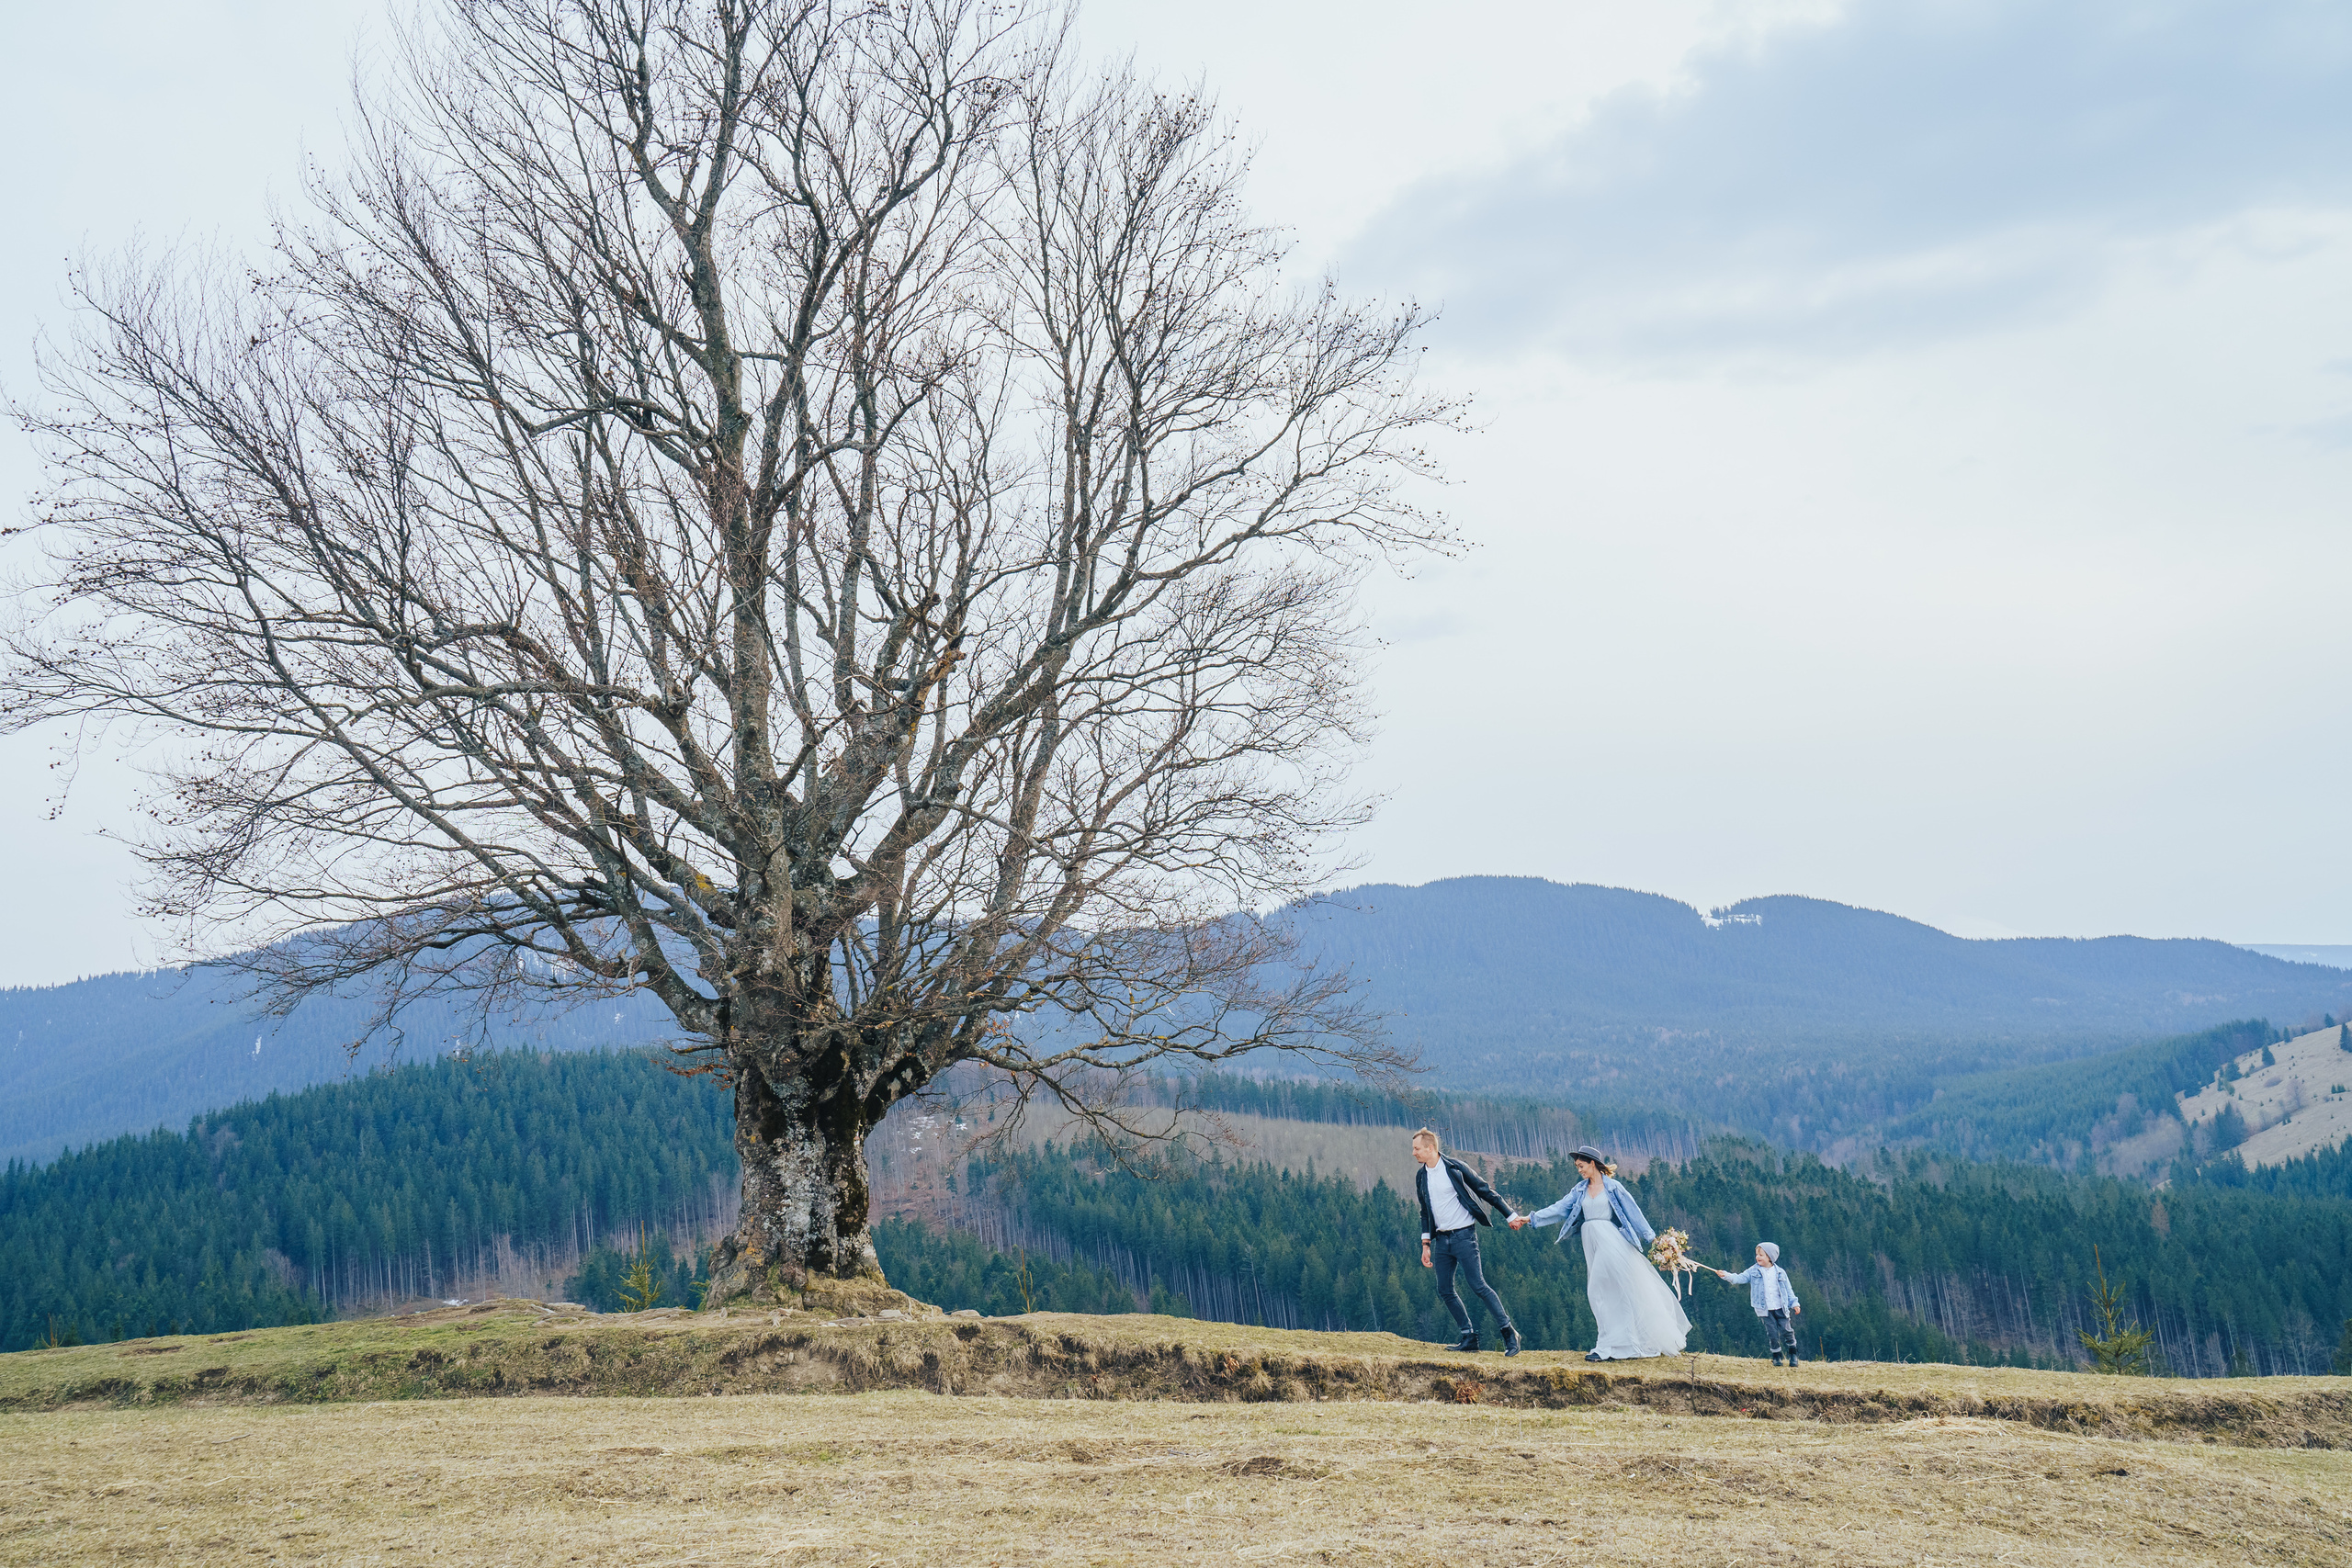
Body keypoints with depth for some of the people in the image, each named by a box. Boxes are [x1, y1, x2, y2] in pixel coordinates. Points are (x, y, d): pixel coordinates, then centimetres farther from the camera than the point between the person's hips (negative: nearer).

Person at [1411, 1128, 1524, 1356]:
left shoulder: (1455, 1168, -8)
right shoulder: (1421, 1177, 10)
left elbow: (1485, 1191, -2)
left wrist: (1510, 1215, -1)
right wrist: (1426, 1244, 13)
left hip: (1463, 1235, -7)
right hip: (1441, 1239, 7)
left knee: (1478, 1286, -11)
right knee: (1444, 1291, 3)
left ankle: (1509, 1333, -3)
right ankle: (1469, 1337, 12)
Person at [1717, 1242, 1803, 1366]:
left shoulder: (1780, 1272, 2)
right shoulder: (1753, 1271, 1)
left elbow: (1788, 1289, 8)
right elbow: (1740, 1278, -6)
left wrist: (1794, 1303, 3)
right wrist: (1726, 1276, -21)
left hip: (1780, 1308, 0)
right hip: (1765, 1309, 0)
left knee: (1786, 1330, 0)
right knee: (1772, 1333, 2)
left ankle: (1793, 1353, 22)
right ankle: (1776, 1356, 18)